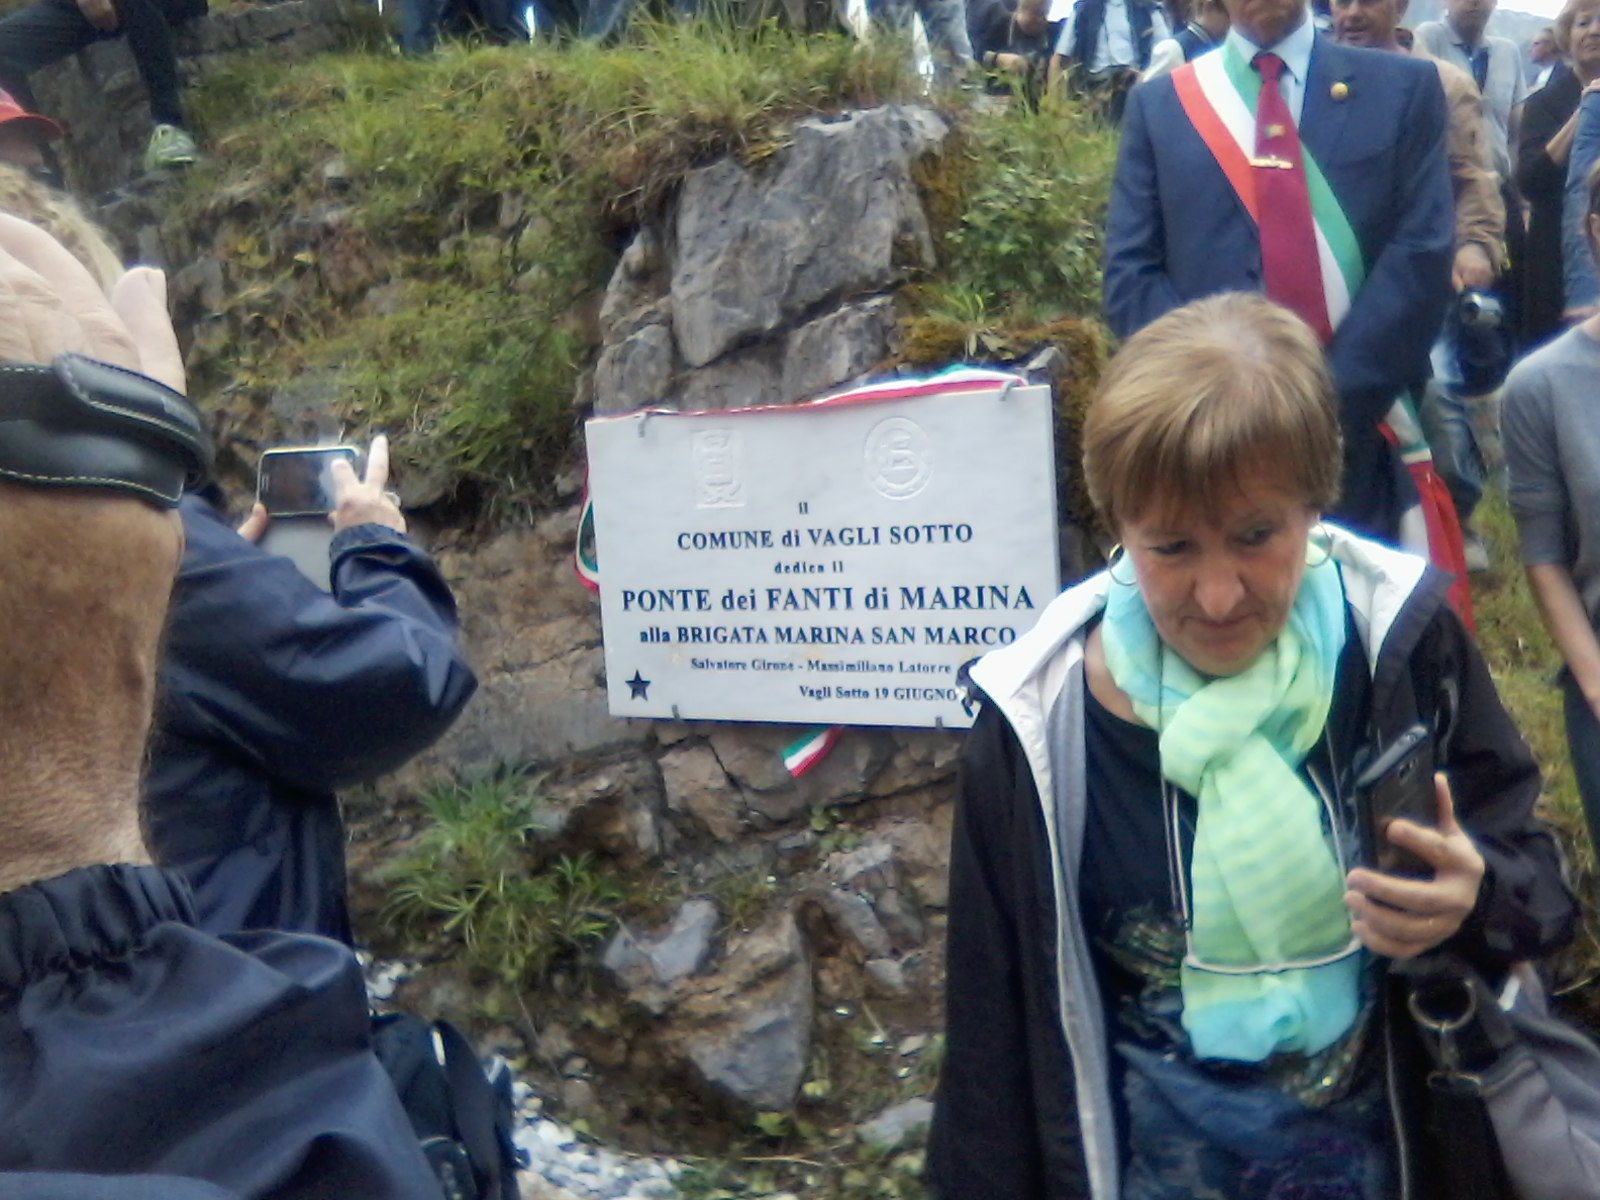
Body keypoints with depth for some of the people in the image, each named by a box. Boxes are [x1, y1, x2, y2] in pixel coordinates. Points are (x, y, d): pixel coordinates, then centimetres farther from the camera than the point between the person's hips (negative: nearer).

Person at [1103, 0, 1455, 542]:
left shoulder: (1404, 88, 7)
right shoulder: (1159, 104, 8)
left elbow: (1423, 255, -2)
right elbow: (1130, 275, 2)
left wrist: (1333, 395, -13)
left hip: (1357, 431, 0)